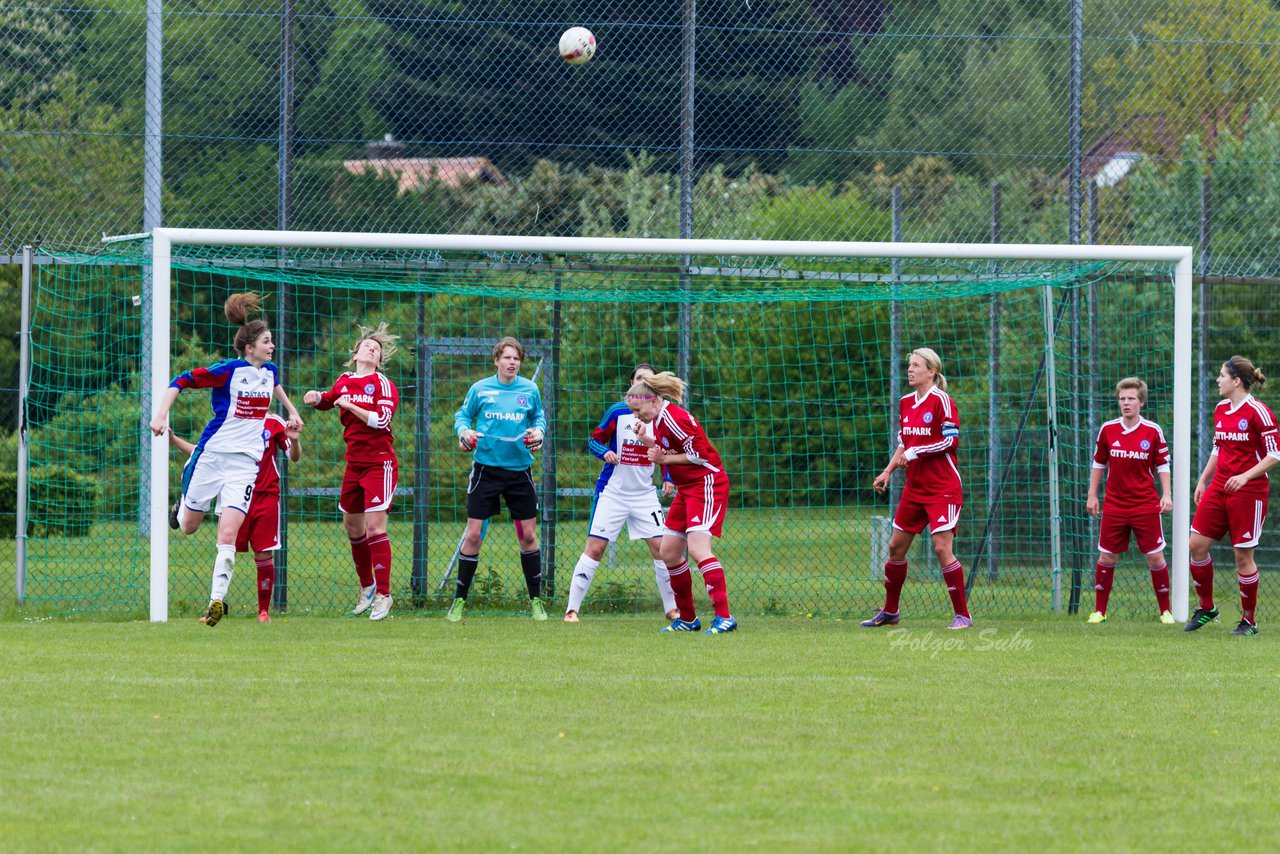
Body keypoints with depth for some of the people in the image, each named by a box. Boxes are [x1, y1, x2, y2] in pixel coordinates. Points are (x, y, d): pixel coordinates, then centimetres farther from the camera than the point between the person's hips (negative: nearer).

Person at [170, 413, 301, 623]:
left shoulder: (273, 422, 3)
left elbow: (294, 457, 6)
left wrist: (294, 441, -15)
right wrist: (173, 440, 9)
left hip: (265, 497, -1)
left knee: (263, 555, -1)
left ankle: (264, 611, 8)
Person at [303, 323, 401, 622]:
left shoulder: (383, 384, -6)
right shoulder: (344, 381, 11)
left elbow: (382, 419, -18)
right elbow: (327, 400, 30)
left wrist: (352, 406, -20)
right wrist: (315, 397, 9)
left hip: (379, 463, -7)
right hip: (354, 462, 7)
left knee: (375, 524, -14)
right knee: (352, 525, 13)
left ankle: (383, 594, -12)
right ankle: (367, 586, 30)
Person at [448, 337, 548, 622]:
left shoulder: (529, 390, 4)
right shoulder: (480, 389, 0)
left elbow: (539, 416, 16)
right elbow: (462, 415, 9)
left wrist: (538, 431, -5)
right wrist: (464, 431, -11)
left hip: (519, 468, 2)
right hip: (486, 467, -2)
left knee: (528, 534, 4)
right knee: (473, 535, -5)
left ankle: (536, 601, 17)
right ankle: (459, 601, 5)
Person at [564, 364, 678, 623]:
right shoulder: (618, 412, -6)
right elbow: (594, 440, 0)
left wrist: (668, 478, -3)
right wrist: (605, 452, -21)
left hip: (645, 494, 3)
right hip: (612, 492, -3)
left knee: (661, 548, -3)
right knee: (594, 548, -8)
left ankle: (671, 609, 10)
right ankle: (572, 609, -3)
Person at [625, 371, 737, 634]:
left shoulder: (673, 418, -19)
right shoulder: (659, 419, 10)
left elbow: (699, 454, -21)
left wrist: (666, 458, -14)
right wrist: (648, 442, 1)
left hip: (707, 484, -11)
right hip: (686, 489, 11)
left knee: (697, 549, -22)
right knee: (669, 553, 10)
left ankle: (724, 617, -25)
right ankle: (688, 618, 19)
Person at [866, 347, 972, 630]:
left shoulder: (941, 401, -11)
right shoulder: (905, 403, 12)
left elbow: (952, 440, -16)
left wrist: (916, 451, -18)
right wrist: (887, 472, 11)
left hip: (942, 488, -8)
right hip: (914, 487, 8)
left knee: (942, 548, -14)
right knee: (896, 546, 10)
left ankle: (962, 615, -5)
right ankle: (890, 612, 23)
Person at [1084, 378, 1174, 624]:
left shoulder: (1153, 431, -3)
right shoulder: (1108, 430, 1)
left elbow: (1162, 465, 4)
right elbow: (1098, 463, 10)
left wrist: (1166, 495, -5)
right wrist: (1092, 495, 8)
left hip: (1146, 505, -2)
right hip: (1114, 505, 2)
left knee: (1155, 557, -1)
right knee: (1107, 558, 2)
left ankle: (1165, 610, 10)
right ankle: (1099, 610, 11)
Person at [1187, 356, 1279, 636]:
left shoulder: (1258, 412, -12)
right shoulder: (1220, 410, 11)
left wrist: (1245, 476, -22)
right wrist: (1203, 481, 16)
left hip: (1248, 492, -7)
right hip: (1219, 487, 7)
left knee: (1243, 555, -3)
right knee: (1197, 544, -1)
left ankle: (1249, 621, 10)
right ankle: (1206, 608, 14)